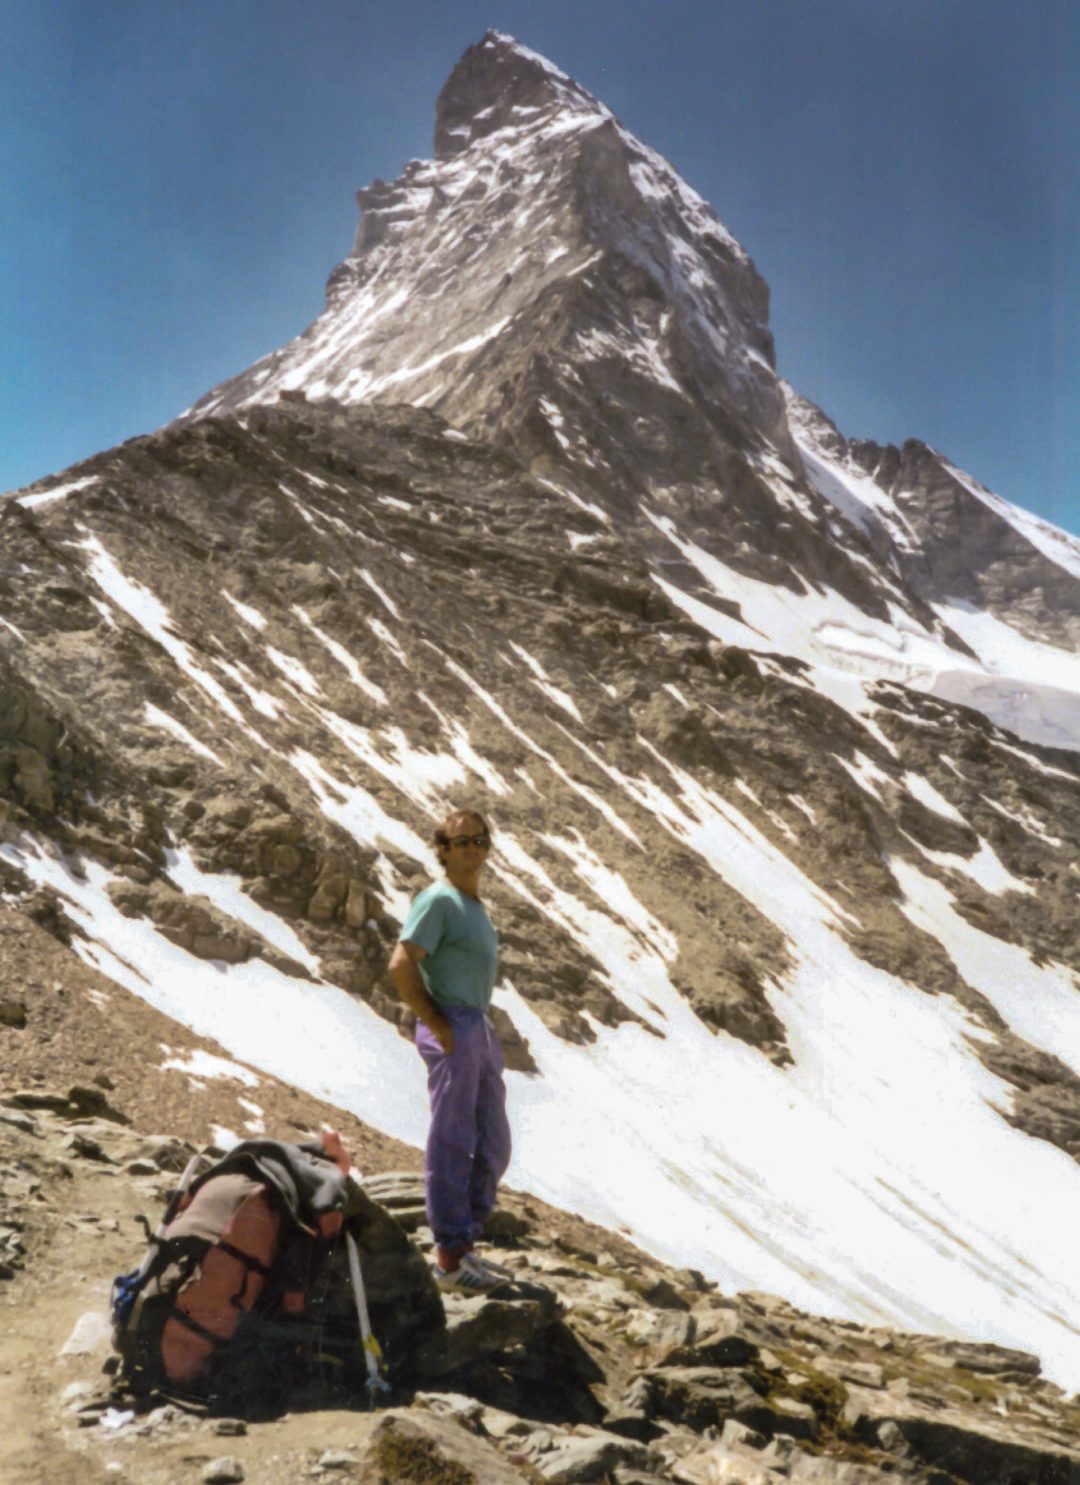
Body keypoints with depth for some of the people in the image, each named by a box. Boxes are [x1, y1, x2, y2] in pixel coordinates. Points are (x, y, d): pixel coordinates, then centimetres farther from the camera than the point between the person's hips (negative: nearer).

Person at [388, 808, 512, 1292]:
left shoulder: (472, 901, 15)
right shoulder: (439, 899, -13)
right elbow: (401, 966, -22)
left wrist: (480, 1028, 16)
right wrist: (438, 1026, -17)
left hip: (479, 1030, 10)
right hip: (453, 1030, -10)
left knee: (492, 1146, 15)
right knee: (452, 1147, -2)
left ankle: (465, 1245, 27)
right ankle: (449, 1260, 8)